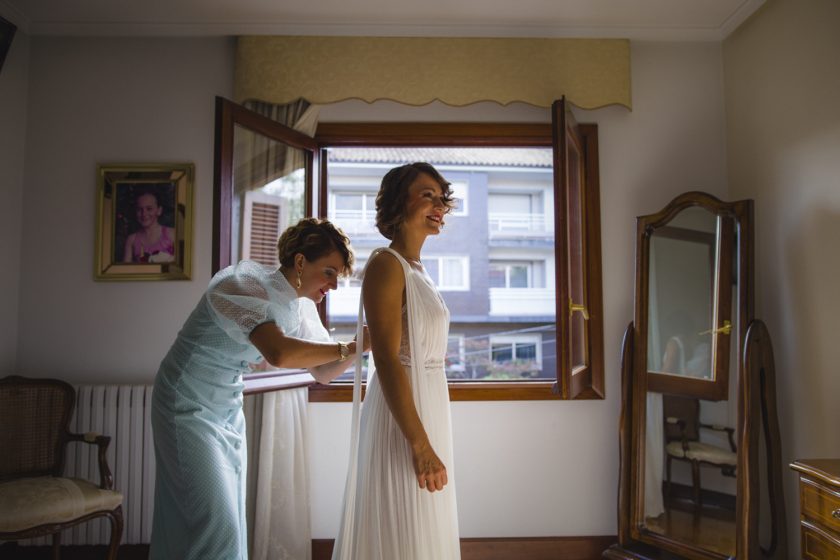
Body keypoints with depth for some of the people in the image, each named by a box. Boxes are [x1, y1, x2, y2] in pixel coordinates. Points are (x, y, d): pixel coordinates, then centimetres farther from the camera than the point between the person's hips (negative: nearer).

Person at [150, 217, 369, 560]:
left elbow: (322, 372, 3)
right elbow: (279, 354, -41)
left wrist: (361, 344, -14)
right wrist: (349, 348, -31)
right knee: (218, 530, -7)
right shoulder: (245, 284, -25)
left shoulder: (302, 308, -1)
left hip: (229, 410, 8)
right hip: (190, 408, -7)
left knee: (231, 521, 12)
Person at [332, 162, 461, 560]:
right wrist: (419, 443, -24)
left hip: (427, 406, 9)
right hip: (402, 413, -9)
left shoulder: (416, 269, 12)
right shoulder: (386, 264, -15)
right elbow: (386, 359, -22)